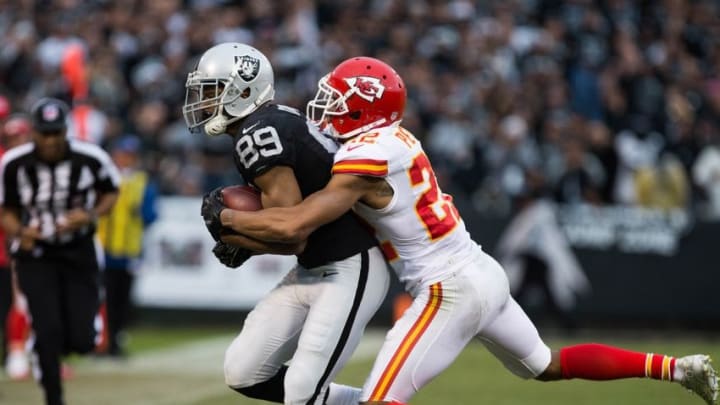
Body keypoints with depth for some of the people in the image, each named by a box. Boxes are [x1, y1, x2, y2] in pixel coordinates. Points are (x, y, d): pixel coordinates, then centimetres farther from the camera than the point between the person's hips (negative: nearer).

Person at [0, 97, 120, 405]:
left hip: (78, 254, 0)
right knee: (48, 333, -14)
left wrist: (91, 215, -14)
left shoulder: (90, 158, -15)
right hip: (35, 255, 0)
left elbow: (111, 192, 4)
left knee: (82, 341, -6)